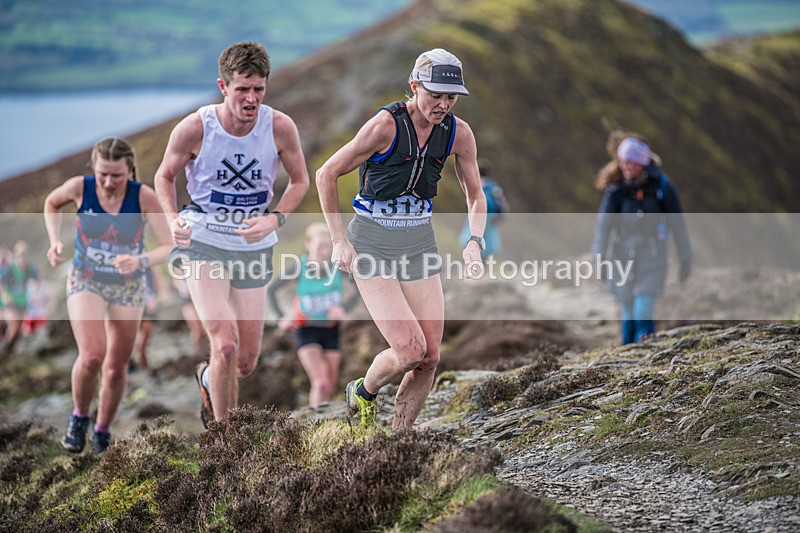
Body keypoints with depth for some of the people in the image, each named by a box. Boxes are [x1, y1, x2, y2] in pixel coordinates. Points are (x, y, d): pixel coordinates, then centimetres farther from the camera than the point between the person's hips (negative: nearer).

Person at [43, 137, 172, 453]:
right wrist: (55, 240, -9)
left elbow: (171, 247, -26)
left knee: (116, 367, 10)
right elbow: (52, 204, 6)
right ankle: (79, 418, 5)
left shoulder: (144, 198, -23)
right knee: (92, 355, -23)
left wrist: (141, 261, -44)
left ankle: (102, 430, 35)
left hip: (129, 286, 1)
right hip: (85, 282, -1)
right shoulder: (79, 188, -18)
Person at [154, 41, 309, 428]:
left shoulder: (280, 127, -13)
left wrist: (275, 219, -13)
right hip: (203, 243, -3)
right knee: (225, 346, -19)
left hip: (255, 247, 3)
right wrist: (173, 219, -17)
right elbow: (164, 176, 1)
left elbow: (299, 181, 4)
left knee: (246, 362, 9)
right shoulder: (195, 128, -17)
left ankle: (207, 378, 47)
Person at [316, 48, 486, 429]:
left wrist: (475, 242, -8)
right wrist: (339, 240, -10)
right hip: (372, 244, -5)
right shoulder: (386, 125, -18)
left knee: (430, 357, -2)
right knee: (410, 350, -15)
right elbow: (326, 175, -9)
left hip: (419, 242, 5)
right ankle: (362, 393, 16)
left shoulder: (459, 134, -3)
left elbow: (475, 197, 10)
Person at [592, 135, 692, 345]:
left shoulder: (661, 185, -7)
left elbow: (677, 223, -1)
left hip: (651, 256, -2)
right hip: (622, 254, 2)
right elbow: (604, 222, -11)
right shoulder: (616, 187, -4)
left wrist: (686, 258, 2)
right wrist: (599, 255, -22)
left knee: (643, 315, -13)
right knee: (629, 315, 10)